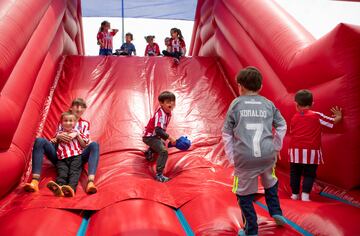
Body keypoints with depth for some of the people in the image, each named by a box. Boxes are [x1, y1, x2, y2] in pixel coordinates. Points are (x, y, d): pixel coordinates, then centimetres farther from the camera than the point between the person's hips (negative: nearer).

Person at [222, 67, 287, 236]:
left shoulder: (236, 104, 3)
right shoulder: (268, 104, 9)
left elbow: (227, 133, 4)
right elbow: (282, 126, 16)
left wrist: (232, 157, 9)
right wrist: (275, 148, 24)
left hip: (244, 158, -3)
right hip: (268, 155, 3)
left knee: (244, 195, 12)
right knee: (270, 183, 32)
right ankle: (276, 212, 28)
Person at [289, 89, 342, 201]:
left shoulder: (294, 118, 7)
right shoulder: (317, 115, -1)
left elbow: (292, 132, 12)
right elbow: (333, 122, 5)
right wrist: (339, 116, 25)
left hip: (295, 150, 3)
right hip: (311, 151, -2)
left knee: (295, 173, 13)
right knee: (309, 174, 5)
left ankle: (295, 194, 20)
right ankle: (305, 195, -2)